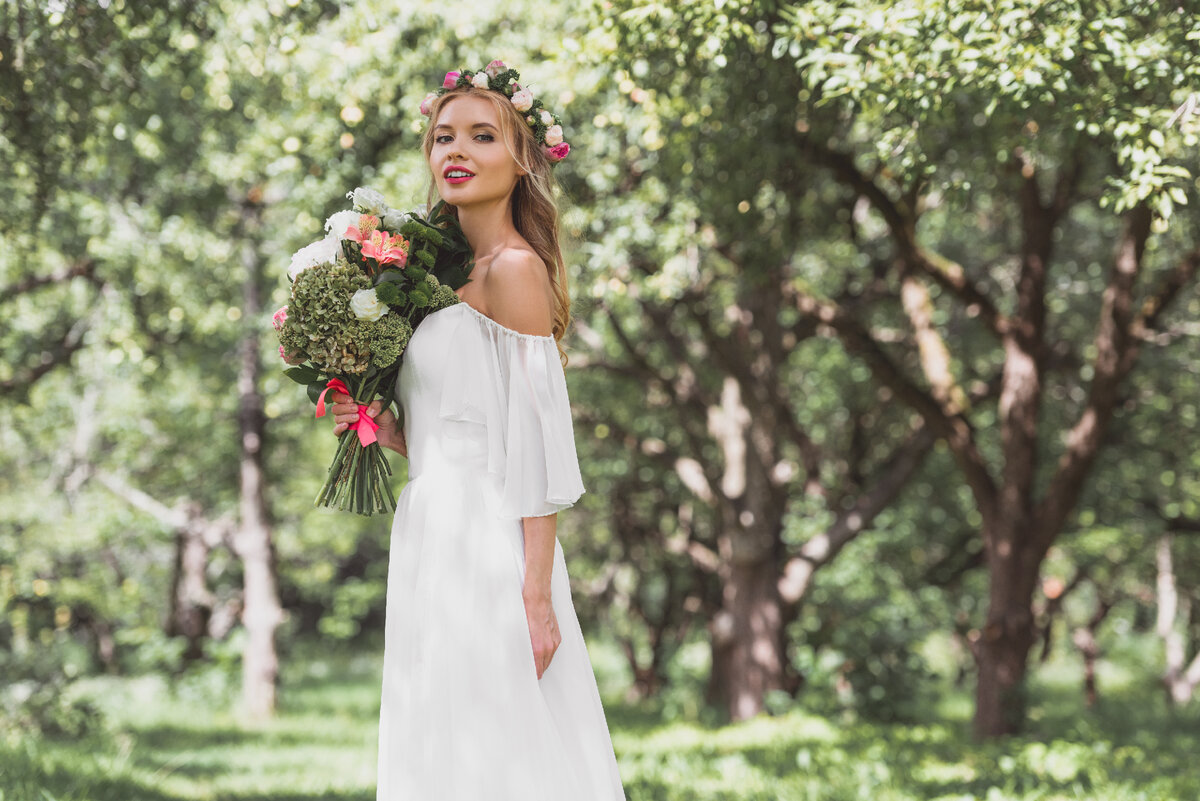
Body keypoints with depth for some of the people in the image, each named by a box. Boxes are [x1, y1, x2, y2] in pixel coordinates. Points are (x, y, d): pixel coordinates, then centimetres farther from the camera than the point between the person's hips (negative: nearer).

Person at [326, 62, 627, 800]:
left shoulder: (515, 269, -9)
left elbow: (537, 444, -14)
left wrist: (536, 594, -19)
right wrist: (391, 431, 5)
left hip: (489, 552, -9)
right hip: (434, 542, 9)